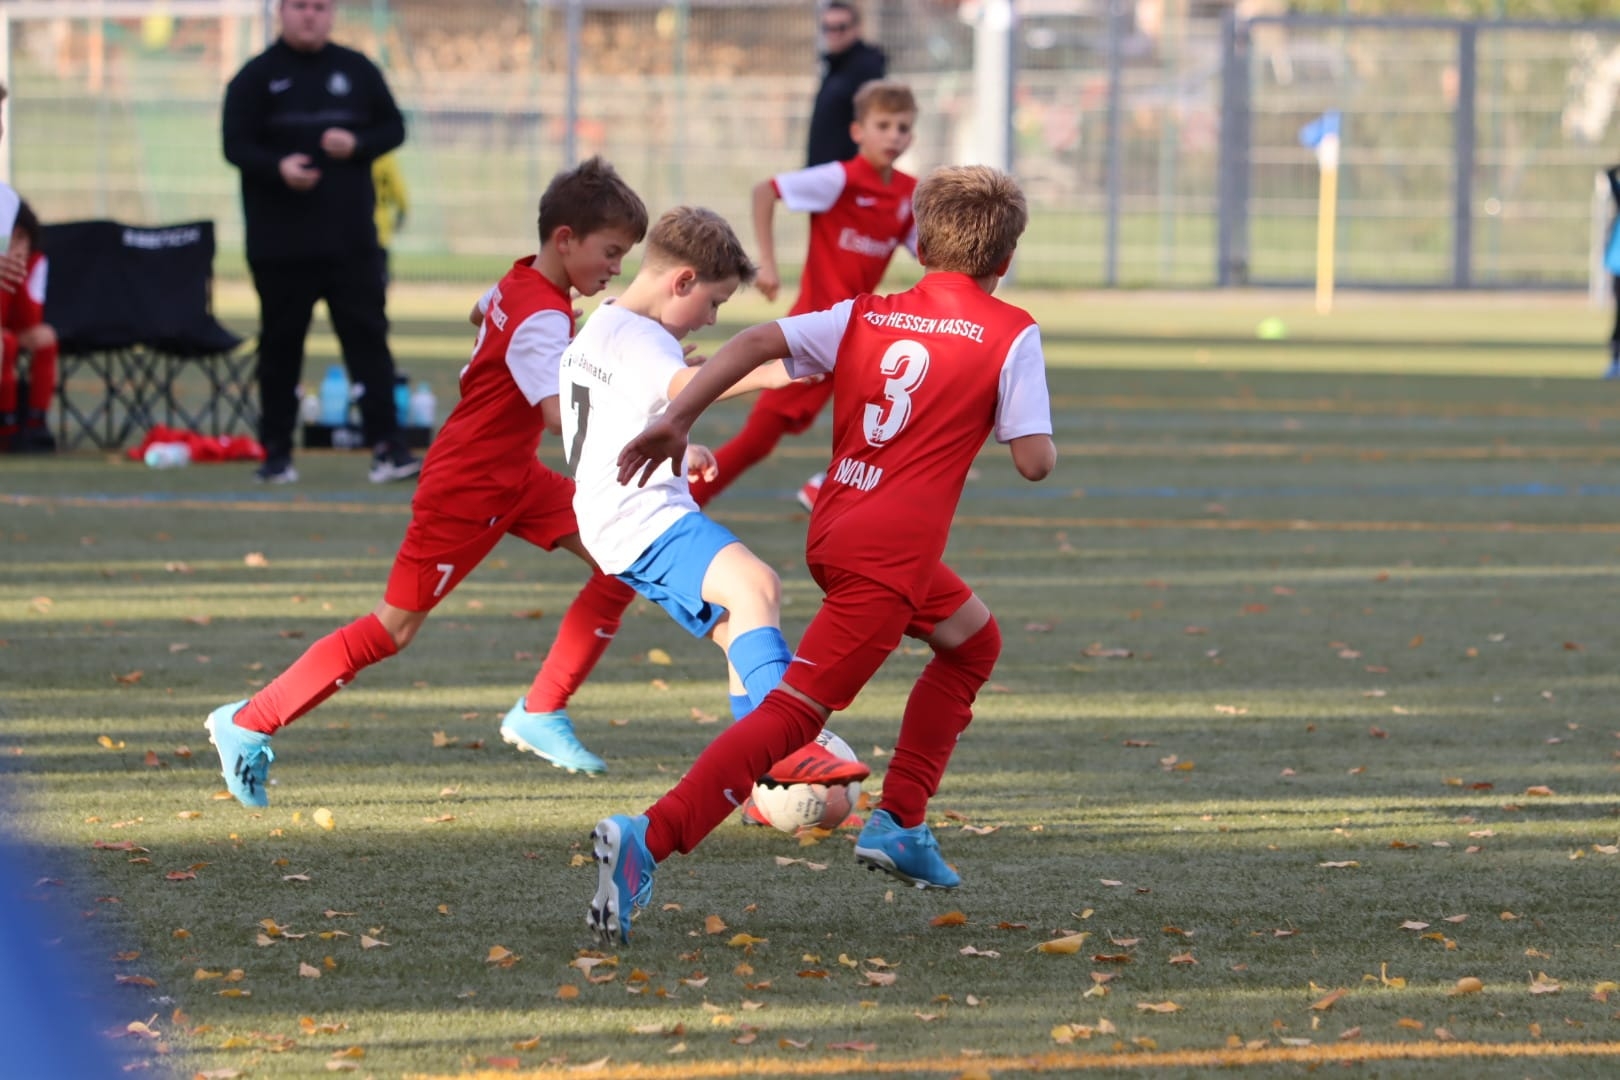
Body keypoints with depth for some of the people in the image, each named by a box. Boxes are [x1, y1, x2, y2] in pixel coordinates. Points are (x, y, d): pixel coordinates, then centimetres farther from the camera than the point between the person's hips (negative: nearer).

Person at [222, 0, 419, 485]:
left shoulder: (357, 71, 9)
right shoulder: (256, 77, 1)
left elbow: (393, 127, 11)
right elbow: (236, 145, -4)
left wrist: (357, 145, -10)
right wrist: (278, 168, -23)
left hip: (351, 239, 2)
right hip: (281, 242, -2)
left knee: (368, 336, -5)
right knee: (281, 345, 4)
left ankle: (386, 447, -7)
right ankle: (276, 452, 12)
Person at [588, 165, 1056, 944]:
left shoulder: (862, 316, 13)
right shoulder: (1010, 333, -1)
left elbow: (756, 342, 0)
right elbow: (1034, 462, -5)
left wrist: (675, 421, -3)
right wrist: (1039, 436, 18)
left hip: (834, 530, 7)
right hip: (889, 557, -7)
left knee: (972, 639, 30)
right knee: (793, 713, -12)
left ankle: (899, 822, 26)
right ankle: (649, 839, -28)